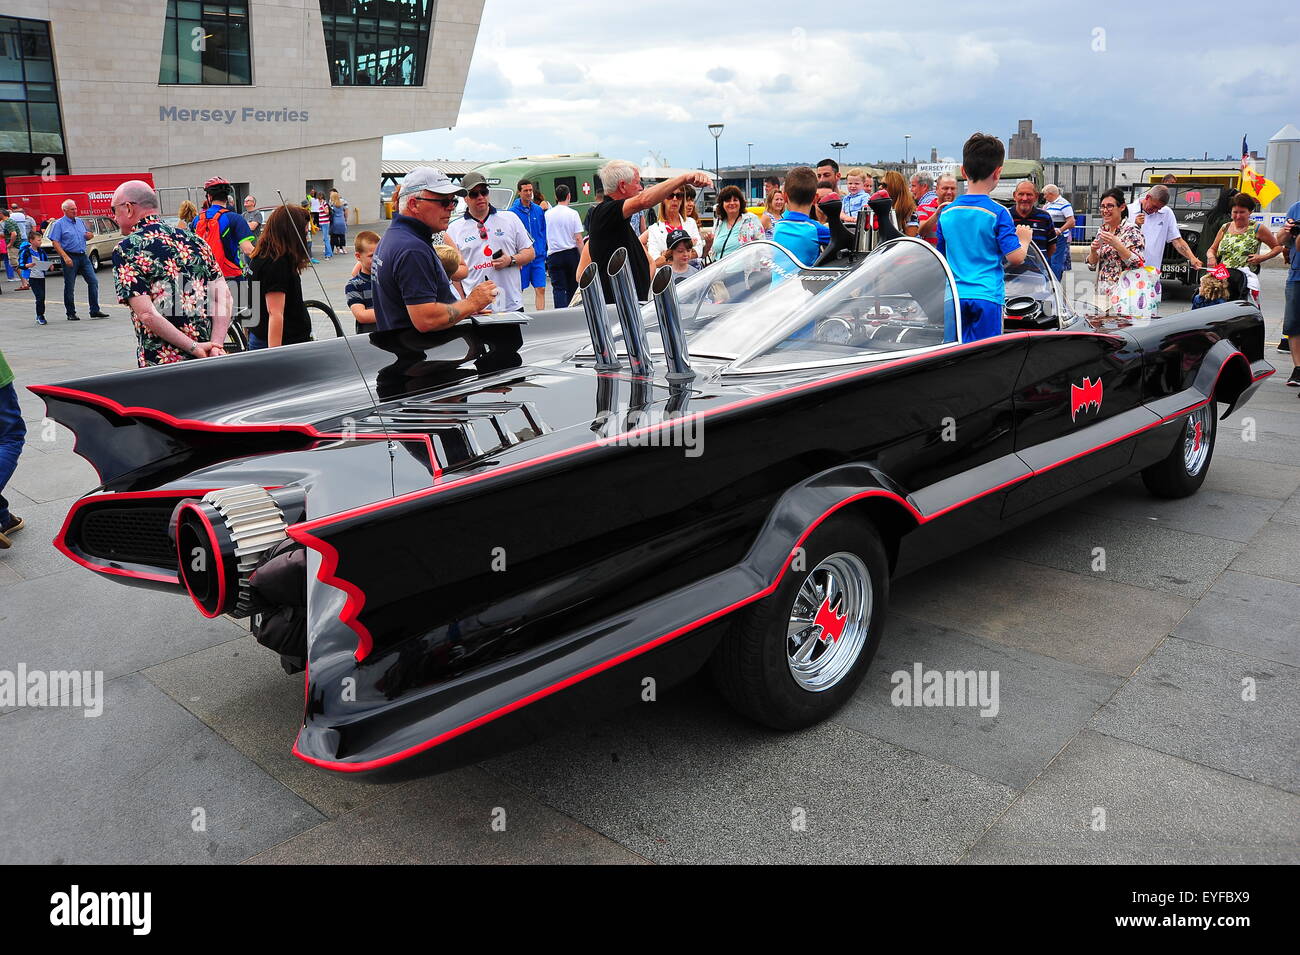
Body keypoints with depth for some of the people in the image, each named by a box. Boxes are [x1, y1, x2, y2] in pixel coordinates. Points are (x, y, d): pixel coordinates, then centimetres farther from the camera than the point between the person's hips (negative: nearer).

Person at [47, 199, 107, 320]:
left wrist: (89, 235, 0)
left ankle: (95, 310, 5)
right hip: (70, 257, -5)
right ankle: (71, 314, 9)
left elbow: (86, 235, 26)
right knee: (69, 287, 1)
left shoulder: (80, 222, 13)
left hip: (82, 256, 5)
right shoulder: (59, 224, -4)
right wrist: (65, 257, -21)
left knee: (93, 281, -1)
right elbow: (55, 243, -10)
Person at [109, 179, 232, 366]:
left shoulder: (126, 249, -7)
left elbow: (146, 314, -17)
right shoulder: (193, 239, 8)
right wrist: (216, 345, -8)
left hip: (160, 364, -5)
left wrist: (194, 348, -16)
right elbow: (225, 298, 0)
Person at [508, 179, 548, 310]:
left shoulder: (538, 210, 7)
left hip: (538, 257, 3)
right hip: (521, 258, -3)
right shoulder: (513, 211, -5)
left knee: (541, 289, -4)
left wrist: (543, 253, 8)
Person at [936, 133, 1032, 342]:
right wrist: (1024, 240, 11)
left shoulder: (946, 212, 7)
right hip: (987, 296, -4)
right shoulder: (998, 213, -7)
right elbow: (1015, 257, -8)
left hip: (954, 297, 4)